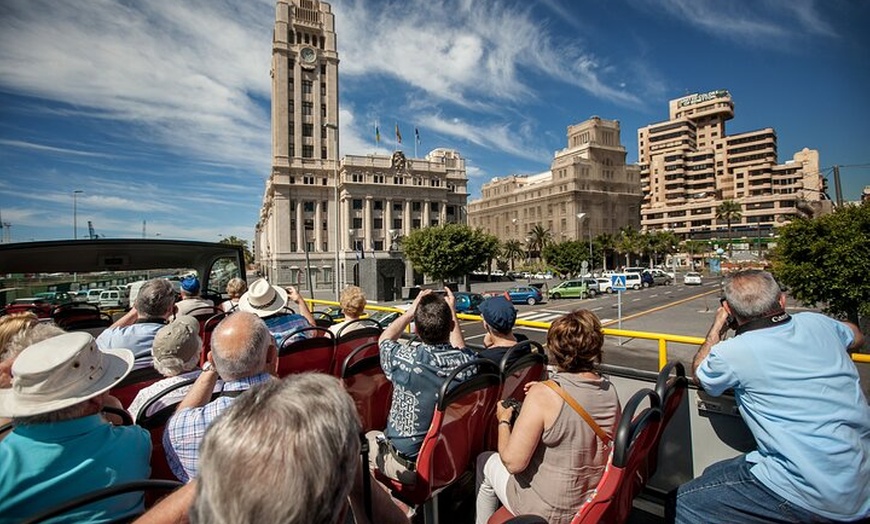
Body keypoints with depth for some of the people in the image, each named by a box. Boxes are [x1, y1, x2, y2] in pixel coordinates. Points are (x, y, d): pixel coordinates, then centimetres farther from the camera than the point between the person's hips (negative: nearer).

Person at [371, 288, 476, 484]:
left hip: (409, 466, -3)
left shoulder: (405, 359, -26)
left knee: (368, 438, 23)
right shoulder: (468, 361, -19)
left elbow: (385, 338, -1)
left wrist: (410, 312, 5)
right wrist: (451, 311, 13)